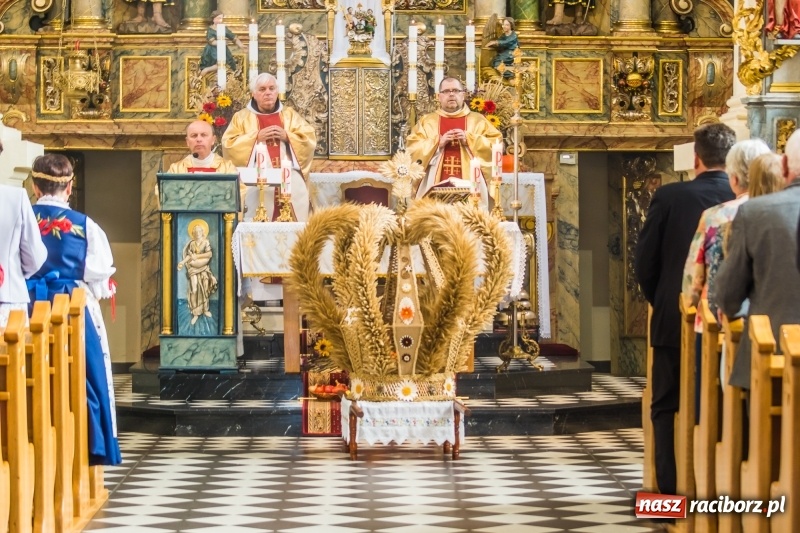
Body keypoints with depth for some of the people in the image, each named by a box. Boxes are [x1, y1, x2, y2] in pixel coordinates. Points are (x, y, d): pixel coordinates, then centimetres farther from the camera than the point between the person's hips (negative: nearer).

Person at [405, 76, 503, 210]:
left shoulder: (478, 120, 13)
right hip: (436, 187, 0)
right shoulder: (426, 121, 14)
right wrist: (438, 143, -9)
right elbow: (412, 149, 4)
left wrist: (469, 140, -9)